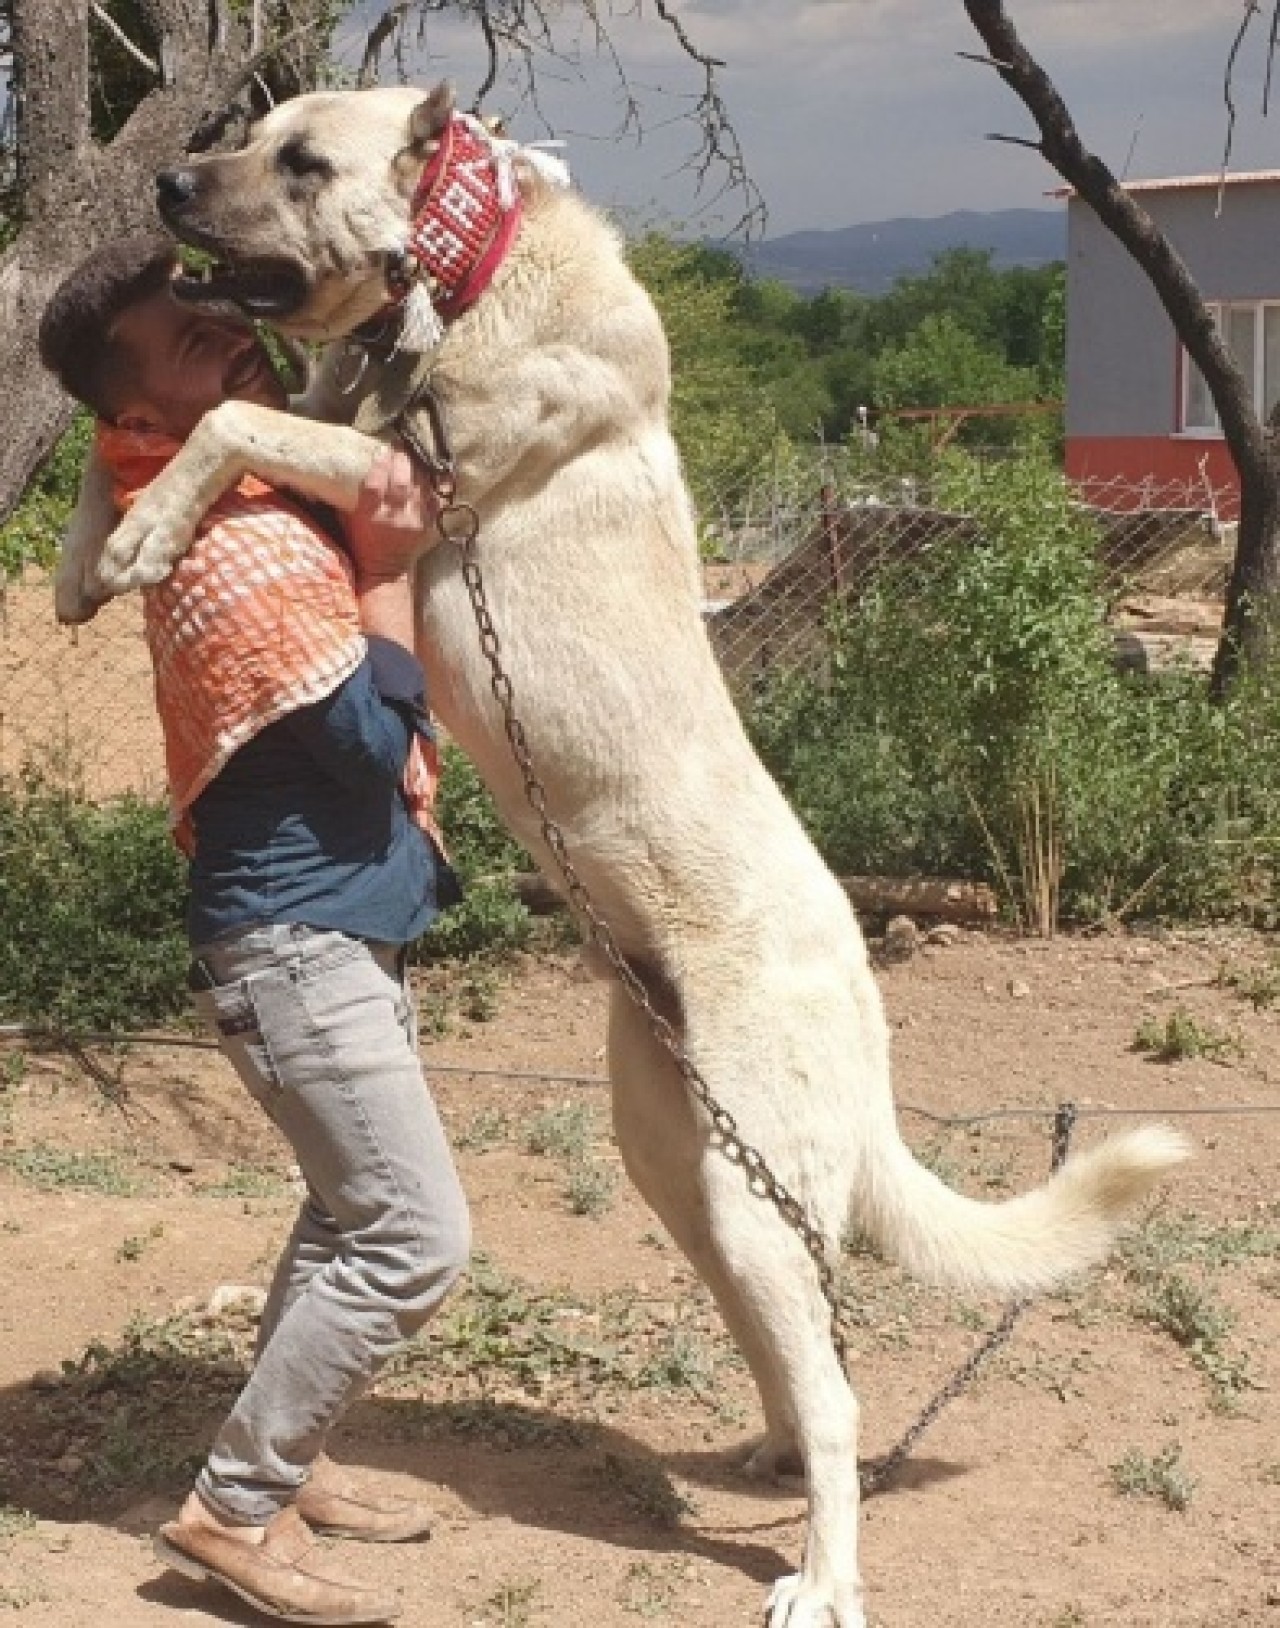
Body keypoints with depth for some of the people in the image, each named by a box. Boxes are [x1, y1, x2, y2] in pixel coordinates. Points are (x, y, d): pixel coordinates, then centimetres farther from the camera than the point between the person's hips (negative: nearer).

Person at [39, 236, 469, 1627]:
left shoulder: (280, 487, 6)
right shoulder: (234, 546, -24)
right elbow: (371, 737, -22)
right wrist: (388, 565, -18)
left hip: (337, 918, 10)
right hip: (295, 935, -10)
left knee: (355, 1210, 21)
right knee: (412, 1235, -8)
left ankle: (278, 1458, 34)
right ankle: (232, 1511, 3)